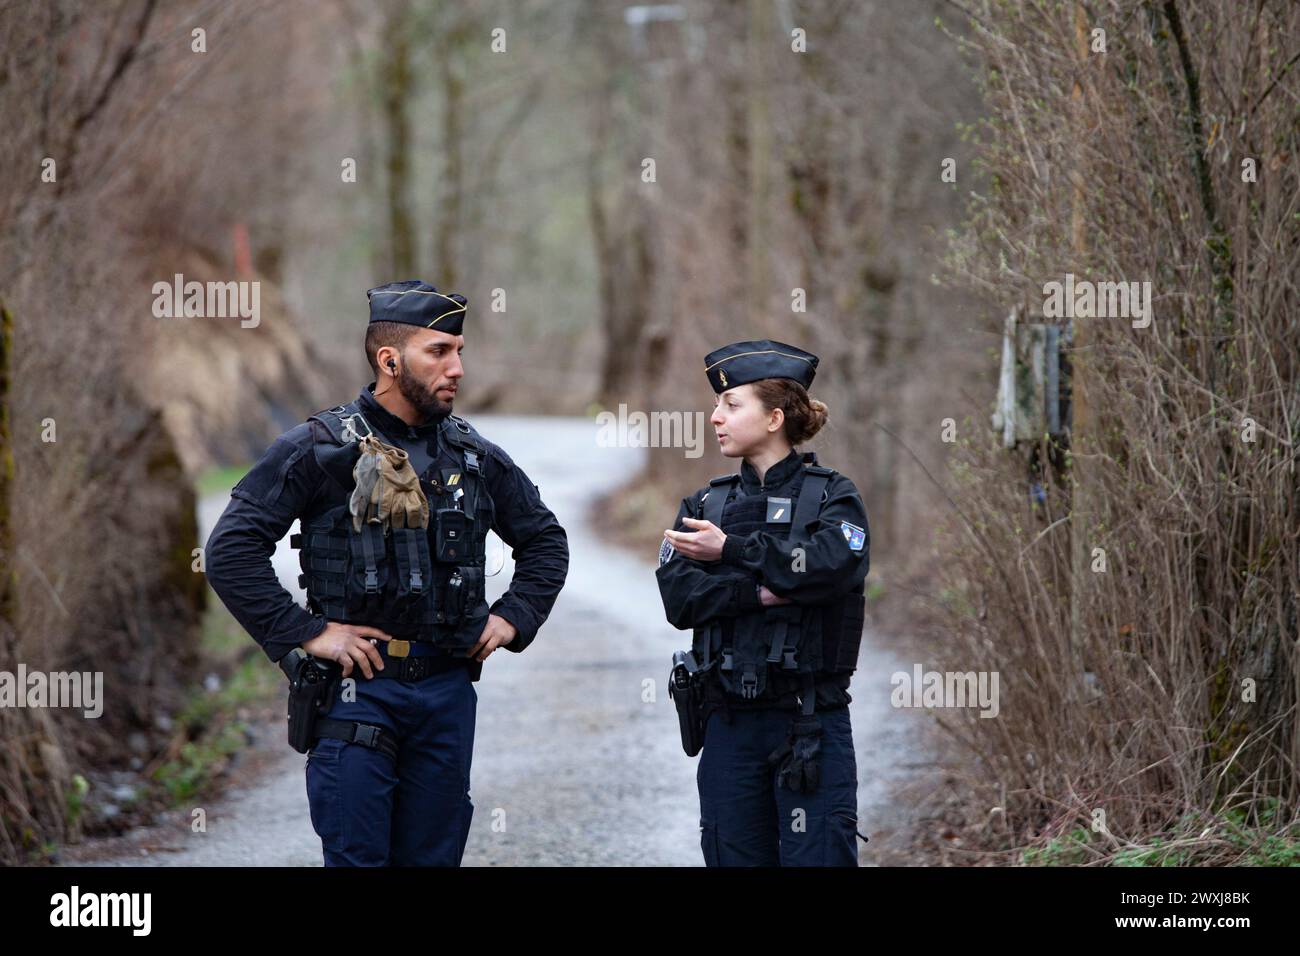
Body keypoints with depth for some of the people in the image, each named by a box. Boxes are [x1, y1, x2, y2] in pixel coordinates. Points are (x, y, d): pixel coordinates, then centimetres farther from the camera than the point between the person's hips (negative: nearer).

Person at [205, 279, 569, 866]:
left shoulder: (475, 457, 9)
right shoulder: (320, 448, -6)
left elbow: (545, 540, 24)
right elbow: (231, 550, -10)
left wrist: (512, 618, 10)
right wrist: (306, 634, -13)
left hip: (447, 691, 5)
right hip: (357, 687, -5)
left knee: (433, 855, 9)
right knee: (356, 858, -2)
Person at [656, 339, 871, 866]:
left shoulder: (831, 496, 2)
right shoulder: (704, 505, 13)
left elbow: (833, 565, -20)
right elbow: (679, 598, -3)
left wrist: (733, 550, -18)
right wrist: (760, 591, -17)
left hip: (812, 725, -4)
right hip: (729, 725, 4)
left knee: (817, 854, -7)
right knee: (733, 856, 7)